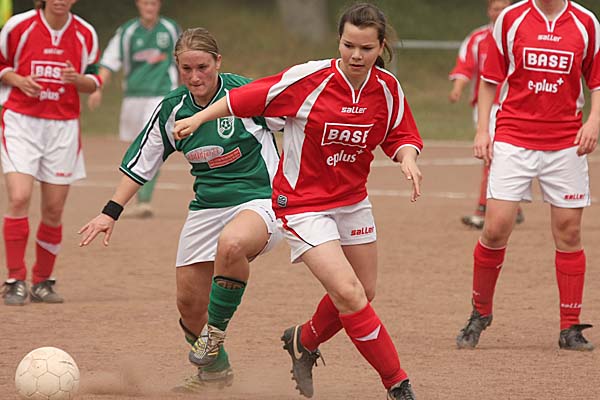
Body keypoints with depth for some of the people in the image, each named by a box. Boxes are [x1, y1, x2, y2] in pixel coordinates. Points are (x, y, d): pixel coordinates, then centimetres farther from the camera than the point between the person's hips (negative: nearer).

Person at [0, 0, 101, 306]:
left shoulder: (85, 34, 1)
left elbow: (93, 81, 9)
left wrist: (78, 79, -14)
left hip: (63, 127, 2)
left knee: (54, 209, 2)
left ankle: (42, 282, 18)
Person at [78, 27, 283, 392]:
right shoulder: (172, 109, 0)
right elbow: (141, 163, 10)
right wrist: (111, 213, 5)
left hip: (260, 200, -5)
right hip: (207, 208, 6)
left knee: (231, 244, -39)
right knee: (189, 305, 5)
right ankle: (215, 370, 33)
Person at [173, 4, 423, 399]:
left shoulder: (388, 88, -7)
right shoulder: (310, 78, -20)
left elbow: (400, 136, 4)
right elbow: (248, 97, -11)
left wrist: (408, 157, -17)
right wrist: (199, 118, -7)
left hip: (352, 201, 6)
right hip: (303, 202, -6)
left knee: (364, 293, 14)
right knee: (349, 294, -16)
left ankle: (305, 341, 43)